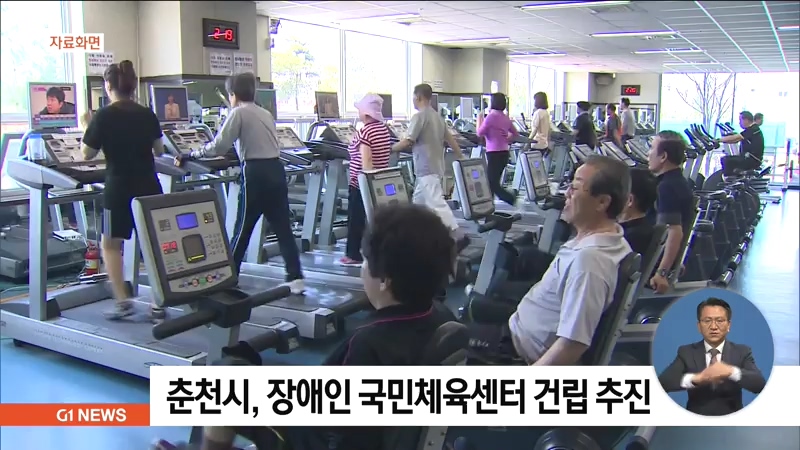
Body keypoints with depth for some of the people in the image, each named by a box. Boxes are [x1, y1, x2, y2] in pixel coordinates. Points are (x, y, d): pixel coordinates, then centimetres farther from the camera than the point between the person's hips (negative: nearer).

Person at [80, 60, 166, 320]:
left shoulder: (104, 116, -9)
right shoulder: (147, 115, 4)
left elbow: (87, 154, 0)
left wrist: (86, 127, 14)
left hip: (119, 189, -4)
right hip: (149, 187, 4)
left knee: (110, 245, 13)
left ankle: (122, 301, 5)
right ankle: (159, 304, 8)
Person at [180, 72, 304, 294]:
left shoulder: (238, 113, -4)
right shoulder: (266, 114, 18)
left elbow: (218, 146, -9)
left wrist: (190, 155, 2)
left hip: (256, 174, -6)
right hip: (276, 170, 6)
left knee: (242, 230, 4)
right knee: (283, 227, 5)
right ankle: (295, 278, 2)